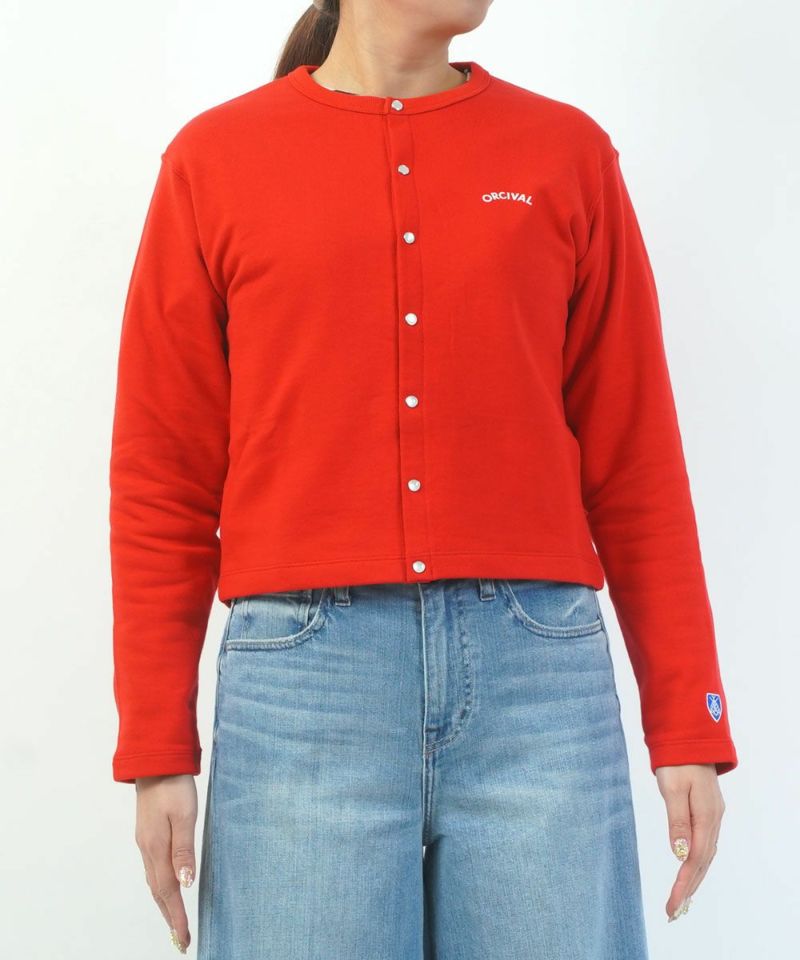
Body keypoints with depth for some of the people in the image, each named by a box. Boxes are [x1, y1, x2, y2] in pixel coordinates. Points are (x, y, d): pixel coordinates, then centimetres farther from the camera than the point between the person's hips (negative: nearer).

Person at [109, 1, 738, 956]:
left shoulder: (567, 153, 9)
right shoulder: (214, 160, 7)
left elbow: (636, 463, 8)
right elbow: (162, 481, 6)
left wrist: (688, 726, 3)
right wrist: (157, 751, 3)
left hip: (539, 669, 1)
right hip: (302, 674, -1)